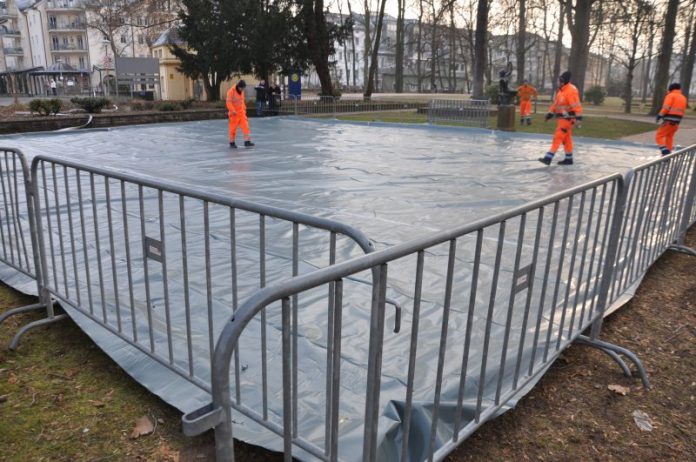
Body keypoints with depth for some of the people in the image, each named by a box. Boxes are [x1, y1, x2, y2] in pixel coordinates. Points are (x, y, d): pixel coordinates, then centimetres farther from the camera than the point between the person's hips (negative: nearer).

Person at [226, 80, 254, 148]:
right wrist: (233, 110, -27)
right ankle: (232, 143, 13)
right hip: (234, 113, -6)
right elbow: (229, 102, -18)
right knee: (233, 128, 2)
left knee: (245, 126, -5)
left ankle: (247, 141, -6)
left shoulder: (241, 91, 8)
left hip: (241, 112, 6)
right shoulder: (231, 91, -13)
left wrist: (244, 109, 17)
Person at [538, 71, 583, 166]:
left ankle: (548, 158, -14)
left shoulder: (571, 91, -18)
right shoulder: (560, 90, 12)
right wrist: (550, 114, 21)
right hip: (561, 118, 9)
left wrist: (578, 118, -27)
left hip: (567, 118, -9)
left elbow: (576, 106, -22)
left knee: (558, 137, -12)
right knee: (566, 139, 14)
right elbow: (555, 103, 20)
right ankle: (569, 159, 22)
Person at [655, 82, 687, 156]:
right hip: (676, 122, 7)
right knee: (669, 137, 18)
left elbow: (666, 108, -14)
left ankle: (665, 153, -17)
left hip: (668, 121, -7)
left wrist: (660, 115, -6)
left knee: (659, 136, -2)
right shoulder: (683, 98, 18)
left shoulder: (670, 95, -2)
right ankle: (668, 154, 19)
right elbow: (683, 111, 14)